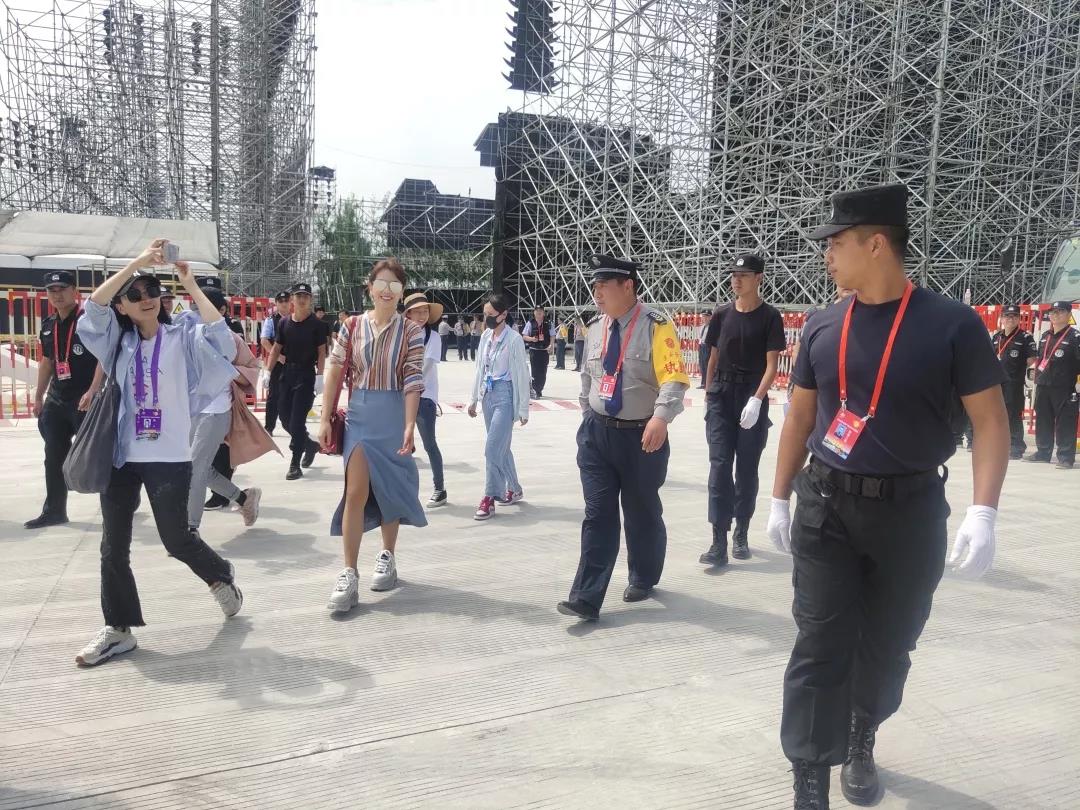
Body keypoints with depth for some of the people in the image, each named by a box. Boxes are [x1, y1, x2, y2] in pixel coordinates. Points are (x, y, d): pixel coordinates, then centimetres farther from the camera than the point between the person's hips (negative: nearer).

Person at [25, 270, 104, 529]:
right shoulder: (48, 325, 13)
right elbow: (47, 361, 22)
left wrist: (93, 391, -24)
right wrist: (39, 396, 20)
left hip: (85, 400, -8)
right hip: (56, 400, 8)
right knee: (54, 458, 12)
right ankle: (54, 510, 22)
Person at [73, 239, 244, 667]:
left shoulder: (183, 336, -1)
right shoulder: (117, 341, 8)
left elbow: (220, 336, -20)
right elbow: (93, 306, -9)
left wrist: (190, 285, -17)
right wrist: (137, 261, -16)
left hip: (169, 457, -4)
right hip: (119, 456, 4)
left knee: (176, 538, 3)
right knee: (113, 546, 6)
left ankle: (221, 577, 32)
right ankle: (118, 629, 19)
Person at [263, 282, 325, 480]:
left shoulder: (316, 324, -6)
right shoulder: (284, 323, 7)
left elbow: (321, 351, -8)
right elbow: (276, 349, 11)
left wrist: (319, 375, -17)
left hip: (307, 375, -5)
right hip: (288, 373, 5)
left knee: (297, 420, -7)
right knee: (285, 417, 9)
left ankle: (295, 465, 0)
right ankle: (310, 444, 33)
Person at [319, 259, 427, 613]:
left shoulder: (411, 331, -3)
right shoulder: (352, 326, 3)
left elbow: (412, 381, -10)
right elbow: (335, 373, 4)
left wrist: (409, 427, -19)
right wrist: (325, 420, 1)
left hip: (394, 417, -1)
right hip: (359, 415, 1)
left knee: (389, 489, 12)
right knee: (356, 492, -6)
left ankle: (387, 557, 32)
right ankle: (349, 576, 0)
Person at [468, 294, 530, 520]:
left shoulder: (514, 339, -12)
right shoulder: (486, 336, 7)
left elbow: (521, 375, -10)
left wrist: (523, 409, -8)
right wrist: (474, 398, 15)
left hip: (505, 395, -7)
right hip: (488, 394, 7)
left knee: (493, 449, -9)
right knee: (501, 446, 15)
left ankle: (489, 500, -2)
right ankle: (514, 489, 31)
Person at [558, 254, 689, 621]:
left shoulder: (656, 326, -12)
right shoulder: (594, 328, 8)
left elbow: (674, 379, -20)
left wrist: (660, 418, -35)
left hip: (640, 437, -4)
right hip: (597, 433, 4)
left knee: (641, 513, 13)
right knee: (598, 515, 2)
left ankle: (643, 579, 36)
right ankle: (587, 598, 3)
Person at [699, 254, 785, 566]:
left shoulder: (769, 317, -3)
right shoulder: (722, 315, 8)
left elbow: (772, 364, -7)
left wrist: (756, 400, -19)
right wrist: (708, 397, 11)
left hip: (752, 398, -2)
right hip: (721, 397, 2)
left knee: (747, 468, 7)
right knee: (719, 465, -5)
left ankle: (741, 534, 24)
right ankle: (719, 543, -6)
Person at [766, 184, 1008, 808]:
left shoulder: (952, 325, -9)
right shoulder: (824, 327, 3)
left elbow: (991, 420, -7)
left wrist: (984, 513, -18)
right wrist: (780, 500, 11)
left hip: (909, 511, -2)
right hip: (825, 507, 2)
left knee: (887, 647, 14)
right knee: (820, 647, 0)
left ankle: (861, 744, 39)